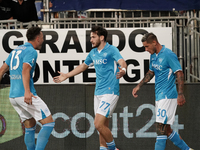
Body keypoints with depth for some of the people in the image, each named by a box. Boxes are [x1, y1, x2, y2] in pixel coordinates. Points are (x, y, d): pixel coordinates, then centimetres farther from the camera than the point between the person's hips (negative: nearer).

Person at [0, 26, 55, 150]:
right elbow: (25, 71, -23)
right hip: (25, 95, -9)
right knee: (49, 123, -7)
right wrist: (27, 91, -34)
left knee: (30, 127, 16)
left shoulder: (16, 51, 20)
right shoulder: (31, 51, -8)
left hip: (13, 96, 9)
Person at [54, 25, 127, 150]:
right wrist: (66, 76, 35)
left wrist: (123, 70, -49)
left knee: (99, 124, -16)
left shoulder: (112, 50, -10)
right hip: (98, 93, 7)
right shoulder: (93, 53, 13)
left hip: (110, 92, -7)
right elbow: (83, 66, 30)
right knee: (103, 126, 9)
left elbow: (122, 62, -26)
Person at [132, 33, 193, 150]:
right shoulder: (153, 56, 12)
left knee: (161, 128, -11)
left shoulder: (169, 55, -15)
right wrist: (139, 86, 22)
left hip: (168, 96, -9)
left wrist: (180, 94, -25)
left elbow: (180, 74, -17)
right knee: (166, 130, 11)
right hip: (159, 96, 9)